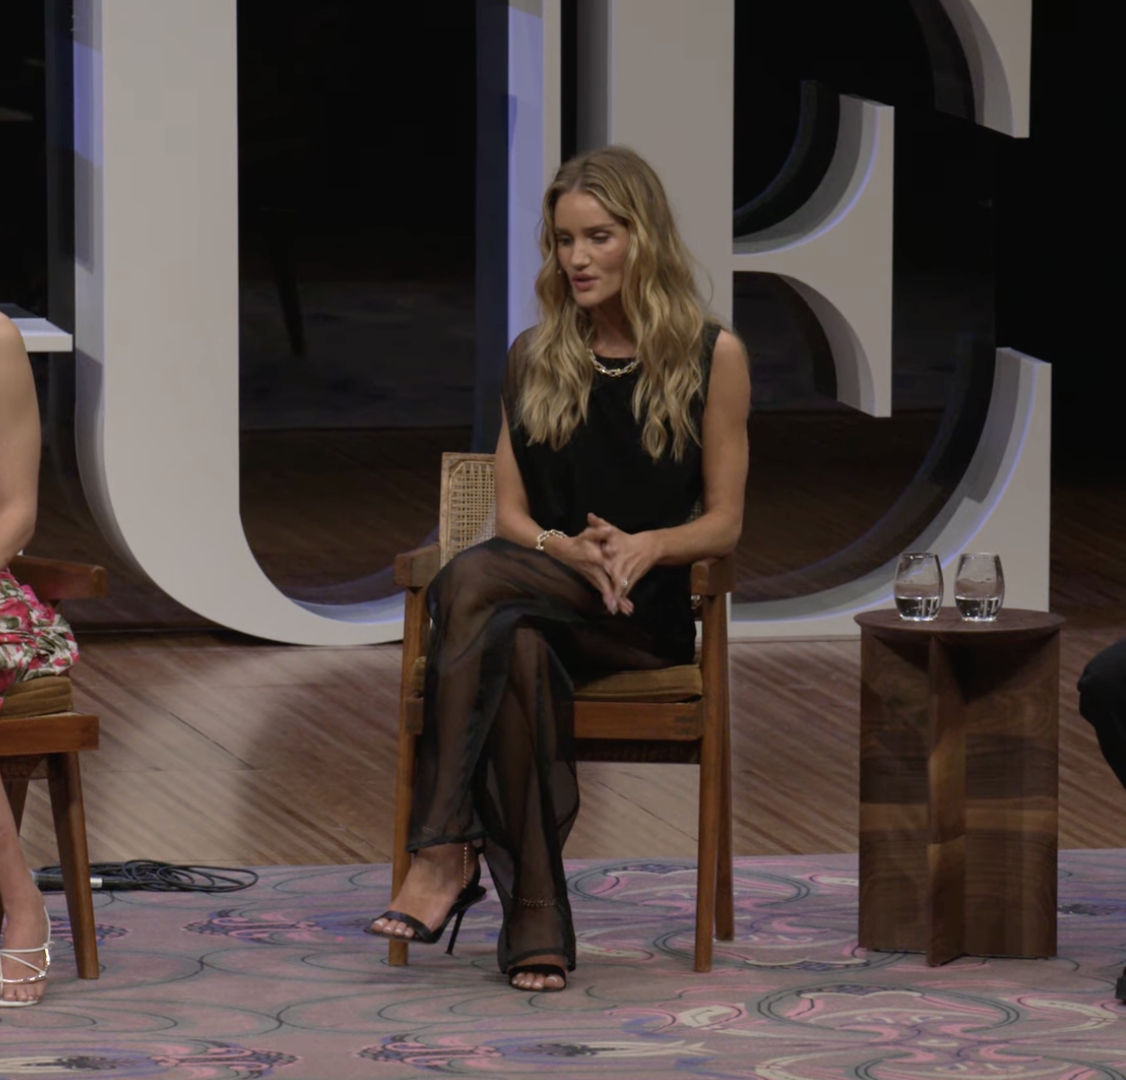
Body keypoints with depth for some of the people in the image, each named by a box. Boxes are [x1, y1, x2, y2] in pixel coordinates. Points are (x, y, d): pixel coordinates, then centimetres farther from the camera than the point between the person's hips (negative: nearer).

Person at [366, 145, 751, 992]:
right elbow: (511, 514, 10)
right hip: (546, 596, 3)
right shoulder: (535, 357, 14)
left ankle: (449, 849, -36)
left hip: (649, 610, -3)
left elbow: (723, 524, 2)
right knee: (515, 650, -37)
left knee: (474, 581, -34)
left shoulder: (713, 356, 4)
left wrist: (646, 546, -19)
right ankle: (536, 928, -40)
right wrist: (573, 552, -12)